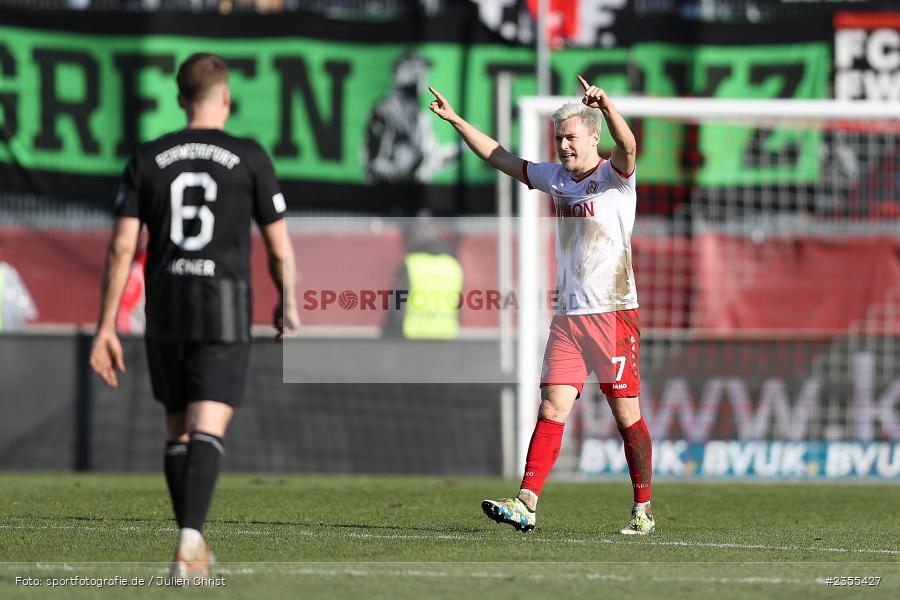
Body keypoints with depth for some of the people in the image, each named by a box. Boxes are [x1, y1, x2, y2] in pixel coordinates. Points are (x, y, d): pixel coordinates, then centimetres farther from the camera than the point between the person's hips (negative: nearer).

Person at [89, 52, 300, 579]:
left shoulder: (148, 160, 4)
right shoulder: (250, 158, -2)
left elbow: (122, 248, -1)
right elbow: (279, 247, 1)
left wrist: (106, 328, 1)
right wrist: (289, 306, 19)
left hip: (165, 310, 3)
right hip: (226, 311, -3)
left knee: (179, 429, 17)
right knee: (208, 430, -9)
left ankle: (194, 546, 21)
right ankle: (190, 538, -29)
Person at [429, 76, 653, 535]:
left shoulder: (614, 177, -5)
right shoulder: (557, 179, 14)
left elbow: (627, 147, -27)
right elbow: (499, 158, 21)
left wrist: (606, 106, -45)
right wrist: (456, 121, 17)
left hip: (614, 314, -5)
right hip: (568, 316, 5)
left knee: (626, 414, -2)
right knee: (552, 408, -3)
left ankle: (643, 510, 7)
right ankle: (526, 505, -10)